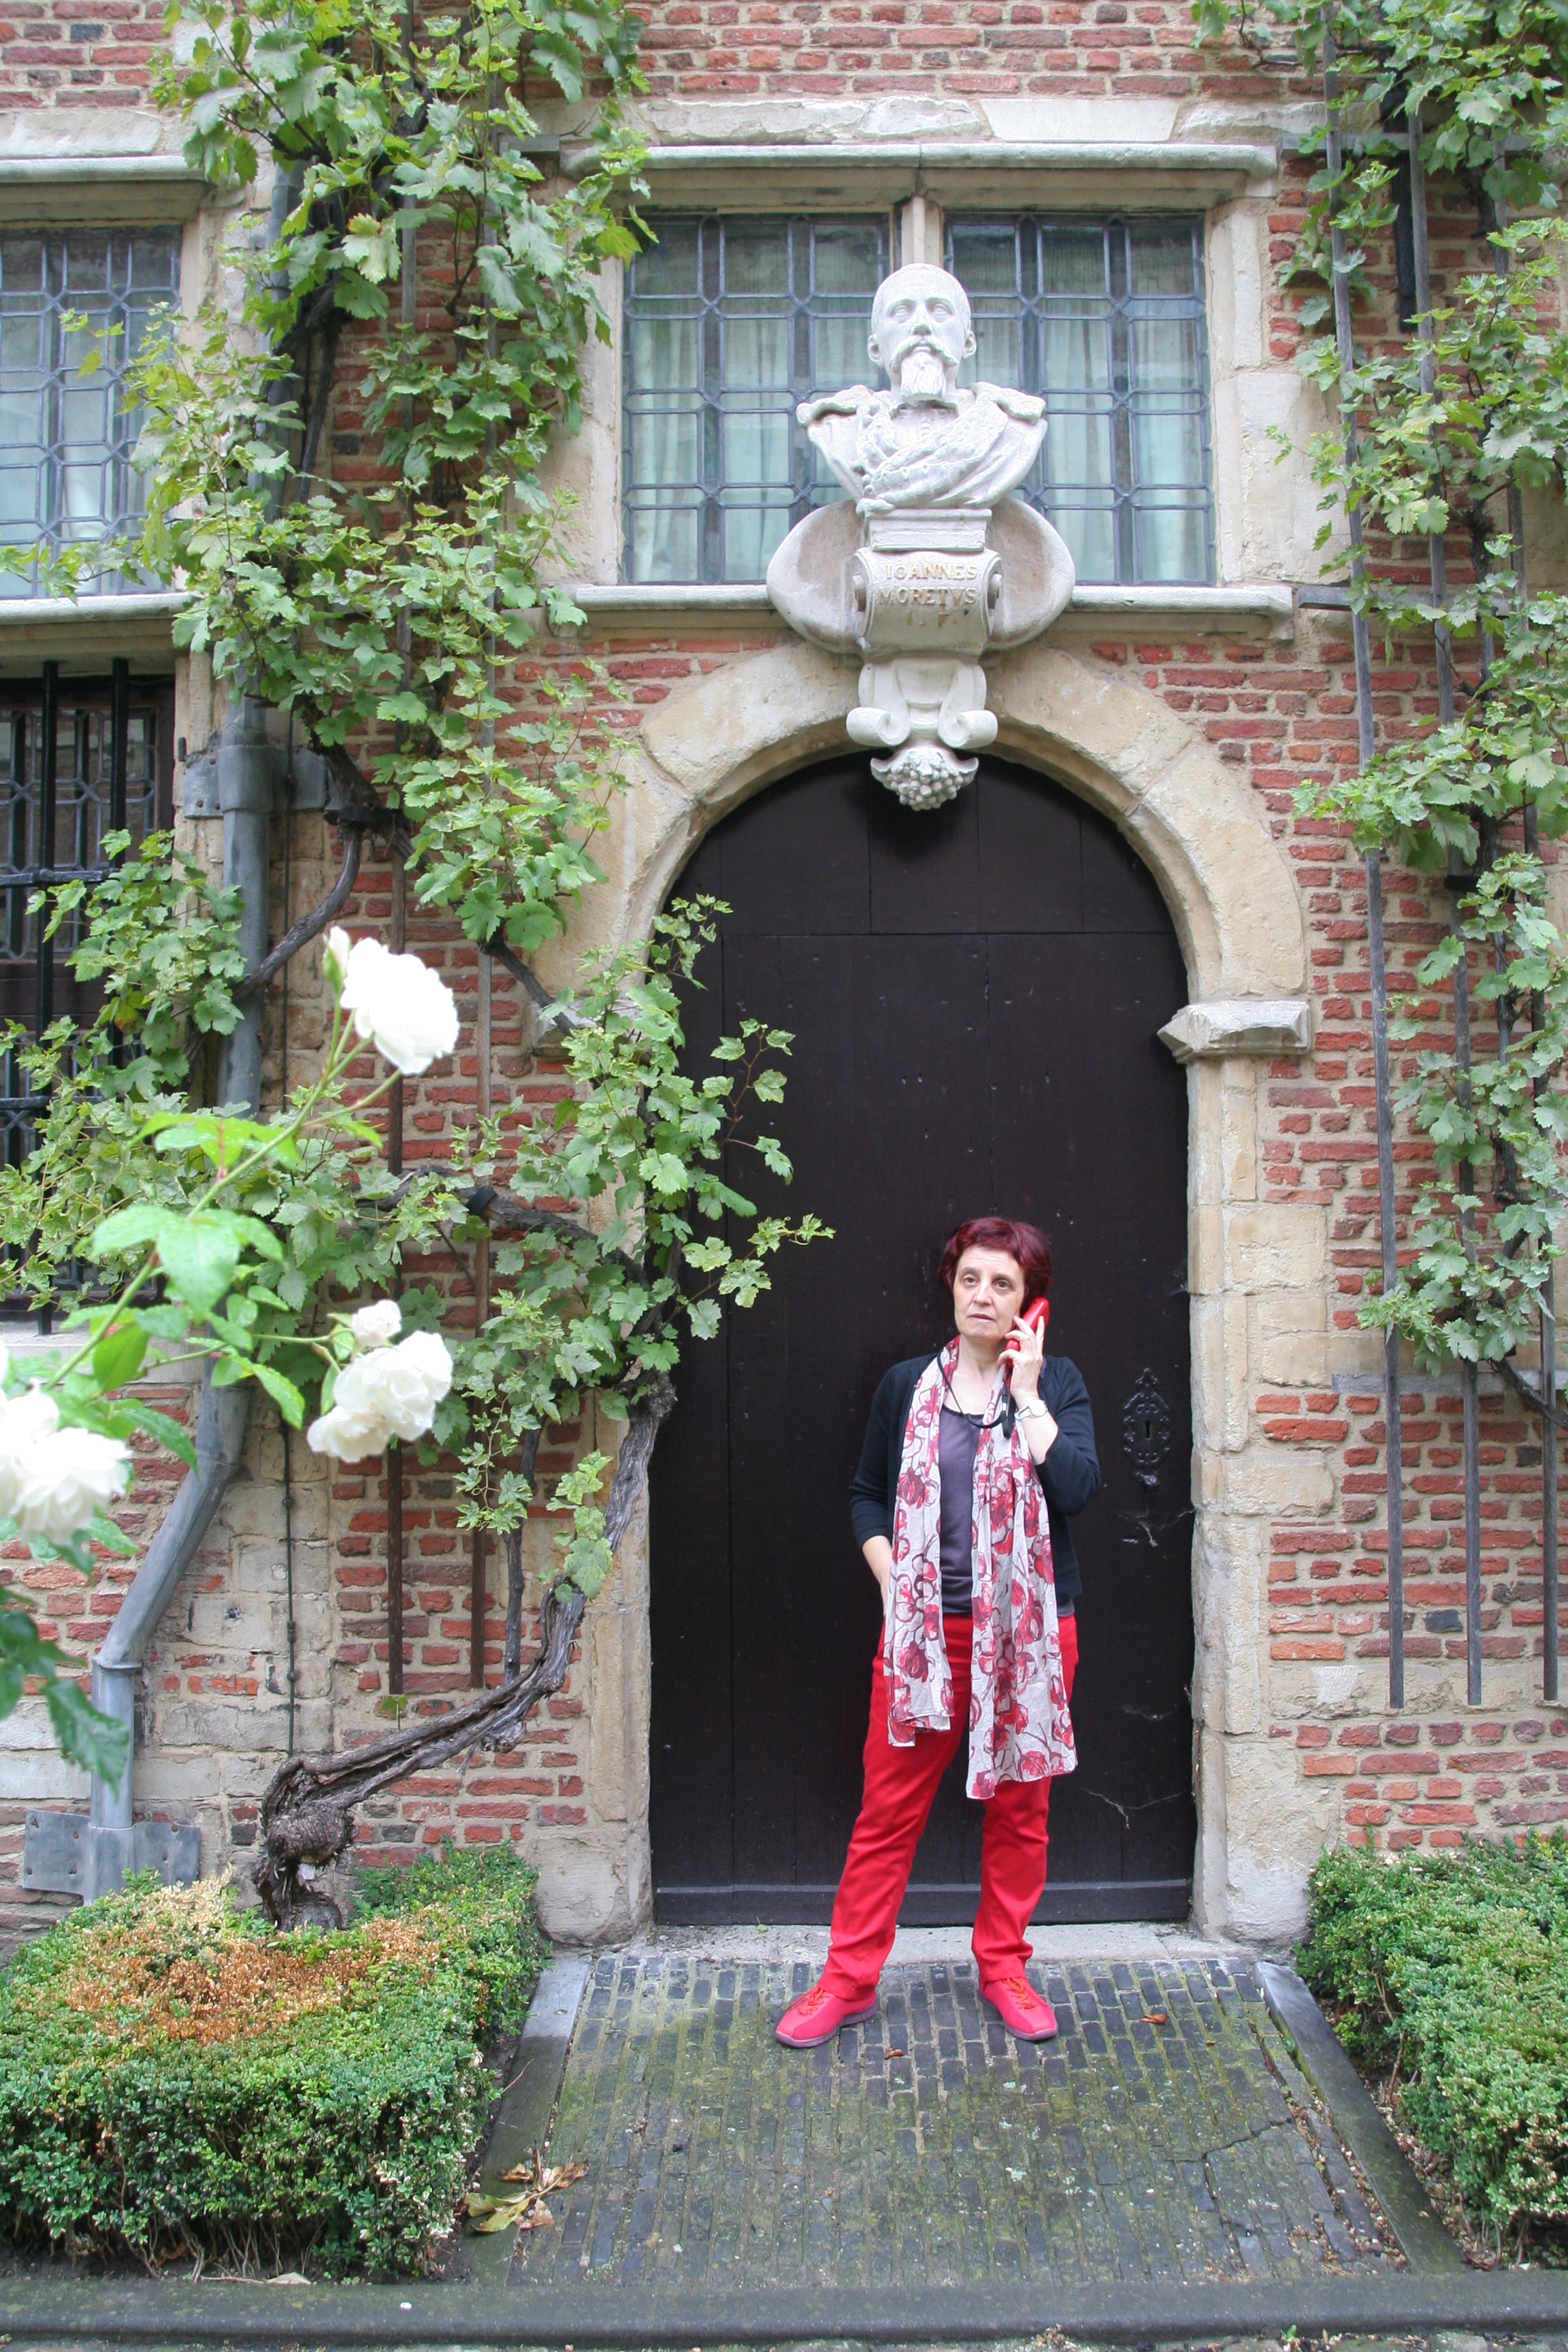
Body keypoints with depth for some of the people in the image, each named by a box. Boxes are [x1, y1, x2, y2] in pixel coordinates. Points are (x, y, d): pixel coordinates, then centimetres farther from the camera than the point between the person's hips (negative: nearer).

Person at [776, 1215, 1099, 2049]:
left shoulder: (1056, 1382, 1)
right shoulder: (907, 1385, 5)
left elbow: (1076, 1487, -14)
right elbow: (867, 1494, 12)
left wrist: (1026, 1394, -14)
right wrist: (892, 1579, -1)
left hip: (1029, 1629, 0)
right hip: (926, 1629, 0)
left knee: (1019, 1804, 11)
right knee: (889, 1807, 4)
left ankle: (1002, 1965, 30)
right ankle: (848, 1979, 17)